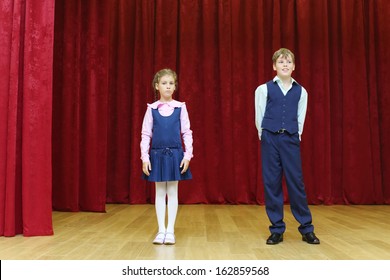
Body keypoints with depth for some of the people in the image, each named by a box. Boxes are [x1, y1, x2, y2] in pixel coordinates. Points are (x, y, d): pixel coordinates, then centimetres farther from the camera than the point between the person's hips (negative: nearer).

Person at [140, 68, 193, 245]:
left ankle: (170, 230, 14)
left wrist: (187, 155, -7)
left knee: (172, 192, 5)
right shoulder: (151, 109, 1)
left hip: (175, 154, -1)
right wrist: (145, 157, -5)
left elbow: (187, 133, 0)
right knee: (159, 193, 8)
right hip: (157, 154, 1)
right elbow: (145, 134, 1)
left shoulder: (181, 107, -1)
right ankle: (161, 230, 16)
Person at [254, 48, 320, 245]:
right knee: (271, 183, 1)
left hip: (291, 139, 1)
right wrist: (264, 136, 6)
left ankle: (306, 229, 11)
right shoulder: (264, 89, 2)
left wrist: (296, 135, 8)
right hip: (270, 139, -1)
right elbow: (259, 117, 5)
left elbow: (301, 118, 12)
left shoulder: (301, 91, 7)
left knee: (296, 181, 0)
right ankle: (277, 230, 10)